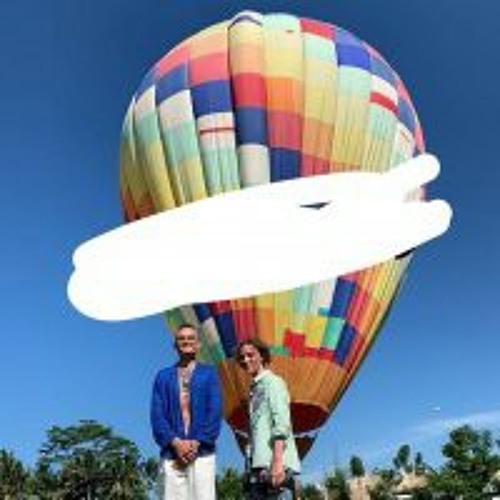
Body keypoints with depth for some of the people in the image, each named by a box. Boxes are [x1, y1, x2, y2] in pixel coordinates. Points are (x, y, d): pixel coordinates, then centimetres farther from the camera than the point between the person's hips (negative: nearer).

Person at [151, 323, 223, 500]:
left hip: (202, 453, -1)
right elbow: (157, 414, 6)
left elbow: (215, 412, 3)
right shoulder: (163, 376, 16)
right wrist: (176, 443, -9)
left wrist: (196, 443, -9)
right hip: (172, 453, 1)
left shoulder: (209, 373, 13)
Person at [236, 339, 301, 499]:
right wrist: (253, 468, 12)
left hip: (274, 467, -8)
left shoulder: (273, 382, 1)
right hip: (258, 468, 8)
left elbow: (281, 424, -11)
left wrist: (277, 462, -20)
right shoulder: (254, 389, 23)